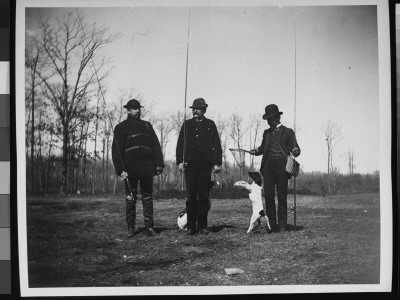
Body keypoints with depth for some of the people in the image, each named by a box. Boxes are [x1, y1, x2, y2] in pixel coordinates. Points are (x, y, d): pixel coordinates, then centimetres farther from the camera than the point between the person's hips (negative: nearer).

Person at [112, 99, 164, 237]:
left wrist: (159, 164, 3)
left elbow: (156, 146, 13)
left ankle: (149, 227, 8)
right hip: (130, 169, -3)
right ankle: (131, 228, 11)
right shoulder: (121, 127, 5)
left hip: (147, 168, 3)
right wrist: (120, 169, -10)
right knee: (130, 198, 3)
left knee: (148, 198, 5)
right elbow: (116, 150, -1)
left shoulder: (147, 126, 15)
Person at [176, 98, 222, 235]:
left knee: (204, 197, 1)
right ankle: (191, 226, 3)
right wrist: (180, 161, -2)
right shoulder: (187, 124, 12)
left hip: (205, 165, 0)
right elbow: (180, 144, 8)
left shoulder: (210, 124, 10)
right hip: (190, 164, 0)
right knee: (191, 197, -1)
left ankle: (202, 226, 8)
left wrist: (217, 163, -1)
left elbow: (217, 145, 7)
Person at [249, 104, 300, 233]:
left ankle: (282, 225, 3)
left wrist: (295, 151, -21)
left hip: (281, 166, -4)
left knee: (282, 197, -2)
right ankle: (271, 224, 7)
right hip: (268, 166, 4)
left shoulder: (288, 132, 6)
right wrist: (255, 151, 3)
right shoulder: (267, 133, 20)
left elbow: (296, 149, 2)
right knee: (268, 195, 1)